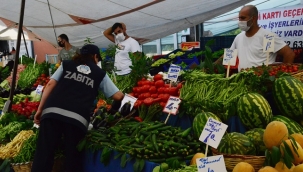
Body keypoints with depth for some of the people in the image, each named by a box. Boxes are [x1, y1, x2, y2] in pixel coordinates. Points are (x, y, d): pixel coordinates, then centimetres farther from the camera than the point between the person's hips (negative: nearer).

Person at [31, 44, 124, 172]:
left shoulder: (66, 64, 23)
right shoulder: (100, 74, 20)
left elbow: (50, 84, 13)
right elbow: (118, 96, 19)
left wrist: (40, 109, 14)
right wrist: (122, 94, 43)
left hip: (52, 112, 1)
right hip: (77, 118, -1)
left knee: (43, 154, 6)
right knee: (73, 157, 13)